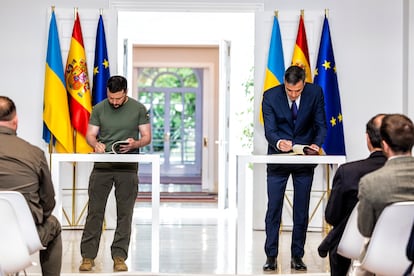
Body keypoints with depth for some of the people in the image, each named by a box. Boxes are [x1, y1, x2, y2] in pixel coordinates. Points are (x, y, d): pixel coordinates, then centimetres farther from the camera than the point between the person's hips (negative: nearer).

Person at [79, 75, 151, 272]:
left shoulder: (138, 109, 2)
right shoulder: (99, 109, 5)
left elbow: (147, 137, 3)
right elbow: (90, 135, 6)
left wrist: (135, 143, -18)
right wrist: (96, 144, -16)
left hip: (128, 167, 0)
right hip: (102, 166, 1)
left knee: (124, 214, 2)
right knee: (94, 211, -1)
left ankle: (119, 257, 9)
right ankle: (88, 256, 5)